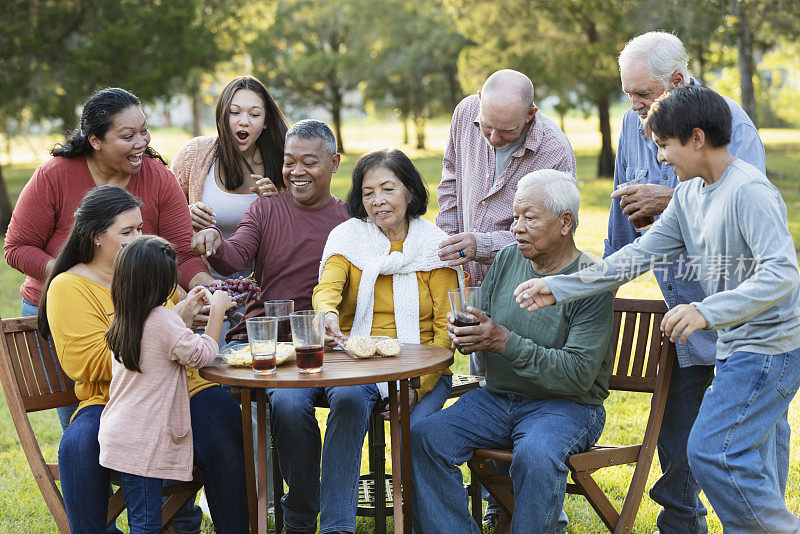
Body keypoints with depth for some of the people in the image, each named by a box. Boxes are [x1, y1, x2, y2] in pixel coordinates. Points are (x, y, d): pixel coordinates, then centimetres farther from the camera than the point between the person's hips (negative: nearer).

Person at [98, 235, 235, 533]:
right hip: (143, 442, -8)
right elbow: (202, 354, -9)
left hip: (119, 435, 8)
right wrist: (217, 310, 1)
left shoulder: (122, 322, 9)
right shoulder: (162, 320, -17)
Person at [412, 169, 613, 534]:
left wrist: (507, 342, -25)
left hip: (565, 405, -6)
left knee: (535, 456, -37)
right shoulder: (507, 261, 7)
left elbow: (578, 374, -19)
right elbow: (484, 332, 12)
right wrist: (464, 334, -13)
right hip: (497, 397, 6)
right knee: (424, 438, -17)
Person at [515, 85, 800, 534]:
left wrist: (706, 311, -37)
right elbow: (641, 254, 9)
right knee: (753, 463, 14)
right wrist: (557, 288, 4)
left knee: (712, 451, -11)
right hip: (738, 347, 9)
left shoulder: (750, 192, -20)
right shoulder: (689, 194, 9)